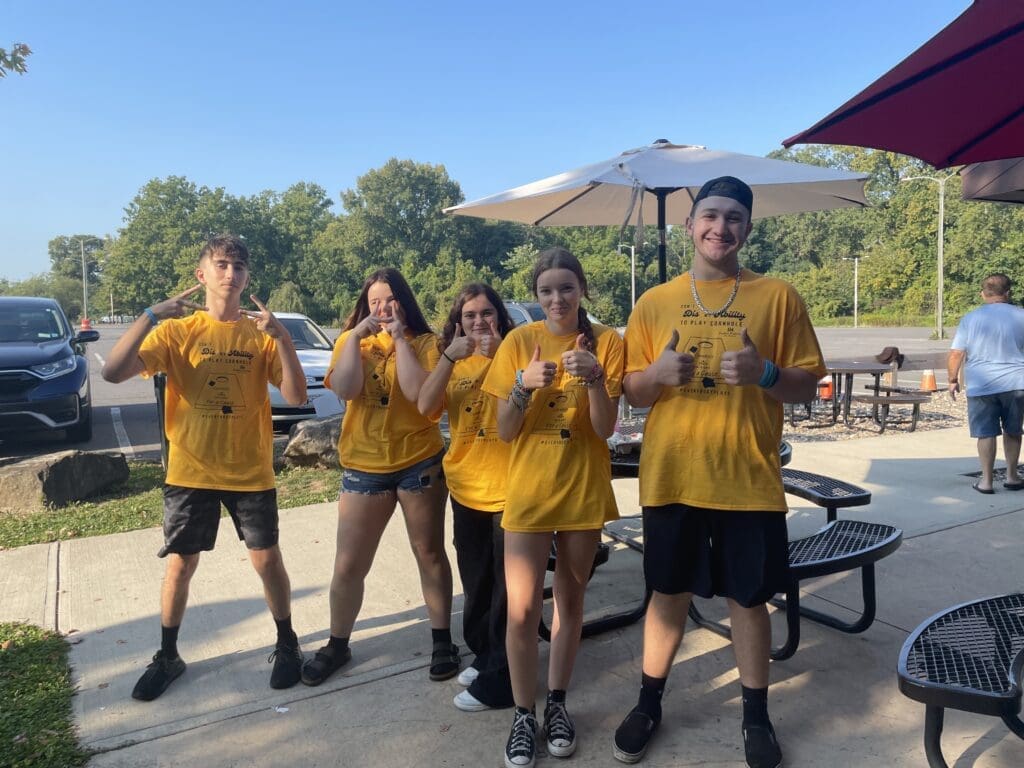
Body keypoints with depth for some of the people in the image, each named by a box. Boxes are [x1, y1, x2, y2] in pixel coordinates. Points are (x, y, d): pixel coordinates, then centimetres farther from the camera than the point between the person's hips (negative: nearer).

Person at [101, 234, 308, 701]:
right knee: (180, 565, 11)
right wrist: (150, 316, -23)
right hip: (190, 472, 1)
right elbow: (113, 373, -16)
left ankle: (286, 644, 27)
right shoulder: (176, 331, -3)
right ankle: (167, 657, 31)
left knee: (267, 560, 7)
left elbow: (296, 397, -12)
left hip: (250, 472, 0)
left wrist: (280, 336, -22)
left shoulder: (261, 333, -3)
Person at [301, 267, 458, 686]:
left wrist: (399, 338, -17)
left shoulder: (425, 342, -3)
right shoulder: (350, 341, 4)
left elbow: (420, 393, -21)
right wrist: (356, 335, -15)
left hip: (419, 462, -2)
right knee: (348, 566, 7)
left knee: (429, 555, 11)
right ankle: (337, 645, 28)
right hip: (363, 466, 2)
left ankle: (442, 640, 27)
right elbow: (345, 389, -15)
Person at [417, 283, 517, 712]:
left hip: (509, 488, -5)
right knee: (476, 582, 18)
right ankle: (484, 656, 36)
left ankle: (498, 681, 14)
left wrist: (499, 354, -28)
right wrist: (449, 358, -18)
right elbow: (425, 408, -9)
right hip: (465, 487, 5)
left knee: (507, 587, 2)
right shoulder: (453, 362, 7)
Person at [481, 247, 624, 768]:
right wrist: (523, 385, -24)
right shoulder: (519, 341, -4)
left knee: (570, 600, 14)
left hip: (584, 490, 1)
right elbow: (505, 431, -6)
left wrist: (593, 377, -28)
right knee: (522, 612, -1)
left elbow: (604, 428, -10)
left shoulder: (606, 342, -5)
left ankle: (557, 704, 33)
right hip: (528, 490, 0)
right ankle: (523, 716, 19)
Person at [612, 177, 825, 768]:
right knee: (669, 593, 13)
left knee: (749, 598, 11)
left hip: (749, 480, -1)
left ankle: (756, 715, 31)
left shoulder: (778, 298, 1)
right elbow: (632, 392, 7)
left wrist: (765, 373, -19)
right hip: (671, 477, 1)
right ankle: (649, 705, 32)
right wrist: (659, 374, -16)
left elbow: (806, 388, 2)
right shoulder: (654, 303, 5)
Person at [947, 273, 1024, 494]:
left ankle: (986, 480, 8)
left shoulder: (970, 319, -2)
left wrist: (953, 380, 8)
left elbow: (956, 354, -4)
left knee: (986, 433, 4)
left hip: (981, 386, -1)